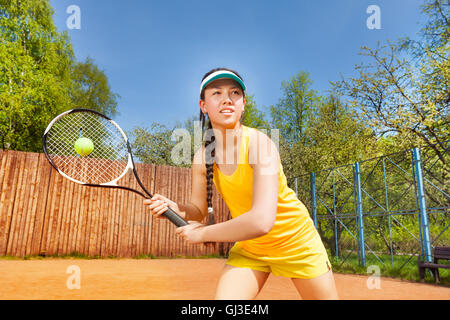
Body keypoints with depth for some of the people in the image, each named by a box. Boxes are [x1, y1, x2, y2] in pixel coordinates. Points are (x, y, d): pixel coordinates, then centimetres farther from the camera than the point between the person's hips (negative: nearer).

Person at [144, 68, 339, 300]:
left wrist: (202, 233, -26)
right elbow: (198, 210, -1)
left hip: (295, 240, -3)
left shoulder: (259, 143, -28)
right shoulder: (201, 158, -12)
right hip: (248, 246, 3)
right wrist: (173, 208, -22)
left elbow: (261, 221, -37)